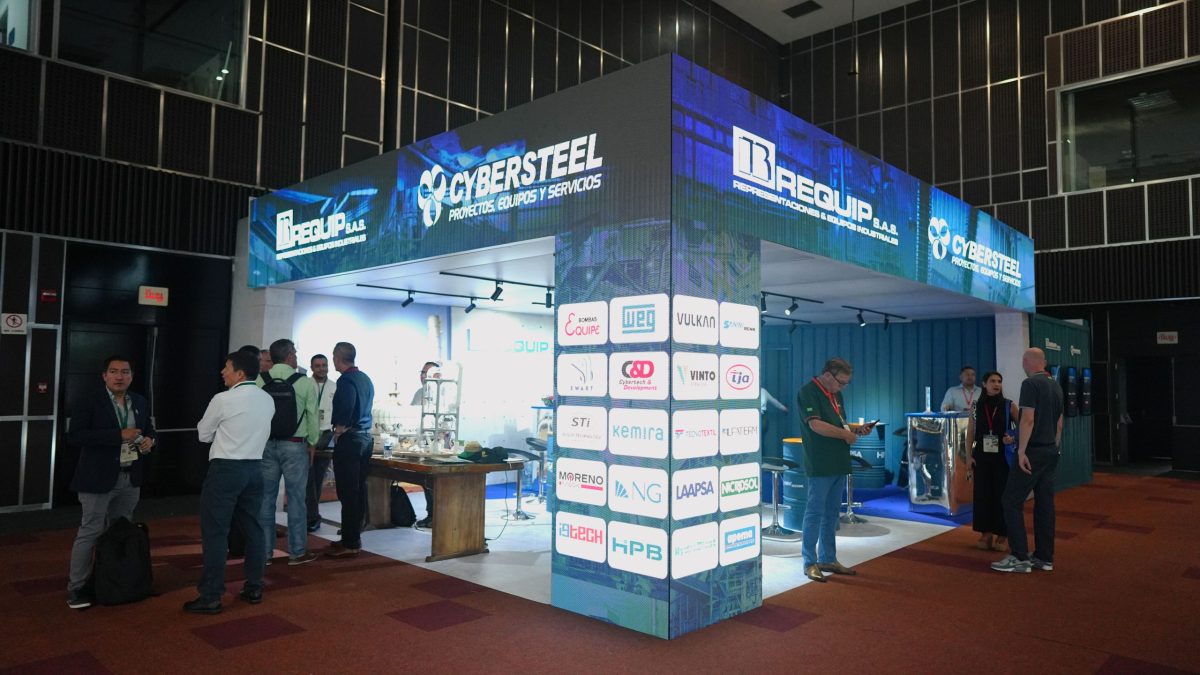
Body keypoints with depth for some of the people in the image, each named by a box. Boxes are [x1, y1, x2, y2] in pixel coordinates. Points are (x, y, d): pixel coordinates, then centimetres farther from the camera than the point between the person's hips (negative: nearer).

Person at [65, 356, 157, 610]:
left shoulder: (140, 402, 8)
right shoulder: (90, 402, -9)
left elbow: (149, 429, 21)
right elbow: (74, 436, -18)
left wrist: (149, 439, -4)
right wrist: (119, 435, -24)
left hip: (131, 479, 5)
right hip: (99, 478, -5)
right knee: (90, 532, 1)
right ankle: (76, 587, 13)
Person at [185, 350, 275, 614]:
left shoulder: (223, 400, -11)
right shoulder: (267, 400, 6)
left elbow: (204, 435, 1)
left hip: (225, 469, -6)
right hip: (254, 467, 6)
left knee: (215, 532, 0)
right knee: (253, 528, 13)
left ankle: (211, 597, 4)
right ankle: (254, 587, 21)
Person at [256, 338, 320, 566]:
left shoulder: (260, 381, -2)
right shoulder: (305, 383, -7)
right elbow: (312, 416, -2)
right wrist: (312, 443, 12)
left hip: (266, 443, 3)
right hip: (294, 444, -3)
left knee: (266, 497, 10)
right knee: (296, 497, 4)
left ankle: (263, 551, 17)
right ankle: (297, 552, 11)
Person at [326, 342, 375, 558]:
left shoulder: (346, 381, -14)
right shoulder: (366, 379, 13)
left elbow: (344, 413, -24)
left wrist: (338, 432, -10)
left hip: (349, 438, -9)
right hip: (366, 436, 9)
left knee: (348, 493, -4)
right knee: (359, 490, 13)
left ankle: (350, 544, 0)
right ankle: (355, 537, 21)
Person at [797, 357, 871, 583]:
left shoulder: (835, 394, 16)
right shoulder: (808, 392, -12)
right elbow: (816, 425, -22)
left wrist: (856, 429, 5)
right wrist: (845, 434, -14)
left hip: (838, 463, 9)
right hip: (820, 465, -9)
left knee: (831, 513, 14)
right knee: (815, 512, -2)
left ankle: (828, 559, 23)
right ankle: (810, 563, 6)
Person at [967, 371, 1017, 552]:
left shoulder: (1009, 406, -2)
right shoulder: (976, 406, 3)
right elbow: (970, 433, 6)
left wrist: (1013, 438, -19)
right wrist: (969, 455, 1)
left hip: (1003, 456, -2)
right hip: (982, 456, 2)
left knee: (1002, 494, 1)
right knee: (983, 494, 5)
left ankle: (1000, 536, 11)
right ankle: (985, 534, 16)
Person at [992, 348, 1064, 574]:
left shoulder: (1030, 384, -13)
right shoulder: (1056, 386, 13)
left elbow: (1028, 420, -19)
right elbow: (1059, 423, 18)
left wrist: (1021, 451, -19)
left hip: (1033, 452, -9)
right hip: (1051, 452, 9)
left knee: (1011, 501, -4)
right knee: (1045, 503, 11)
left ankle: (1020, 558, -4)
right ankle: (1045, 557, 15)